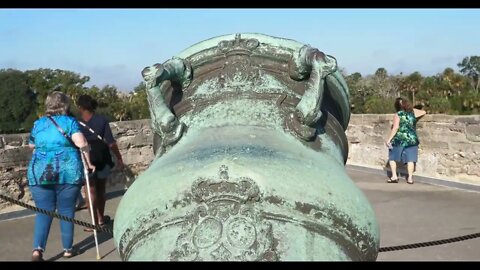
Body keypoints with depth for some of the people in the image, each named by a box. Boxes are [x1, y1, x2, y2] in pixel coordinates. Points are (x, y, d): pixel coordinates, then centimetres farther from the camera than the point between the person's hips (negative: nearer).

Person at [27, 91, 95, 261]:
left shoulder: (38, 124, 12)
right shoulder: (70, 121, 1)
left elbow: (31, 146, 27)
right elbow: (81, 143, -14)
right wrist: (89, 162, -2)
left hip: (40, 172, 2)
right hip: (68, 172, -2)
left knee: (44, 211, 6)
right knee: (66, 211, 8)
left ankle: (38, 248, -10)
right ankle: (67, 249, 15)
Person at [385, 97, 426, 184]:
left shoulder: (398, 115, -8)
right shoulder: (413, 112, 5)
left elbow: (395, 128, -15)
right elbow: (423, 112, 22)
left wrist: (389, 139, -14)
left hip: (399, 140, -3)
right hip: (412, 139, 3)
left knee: (392, 157, 11)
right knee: (410, 159, 6)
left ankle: (394, 176, 5)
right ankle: (410, 178, 4)